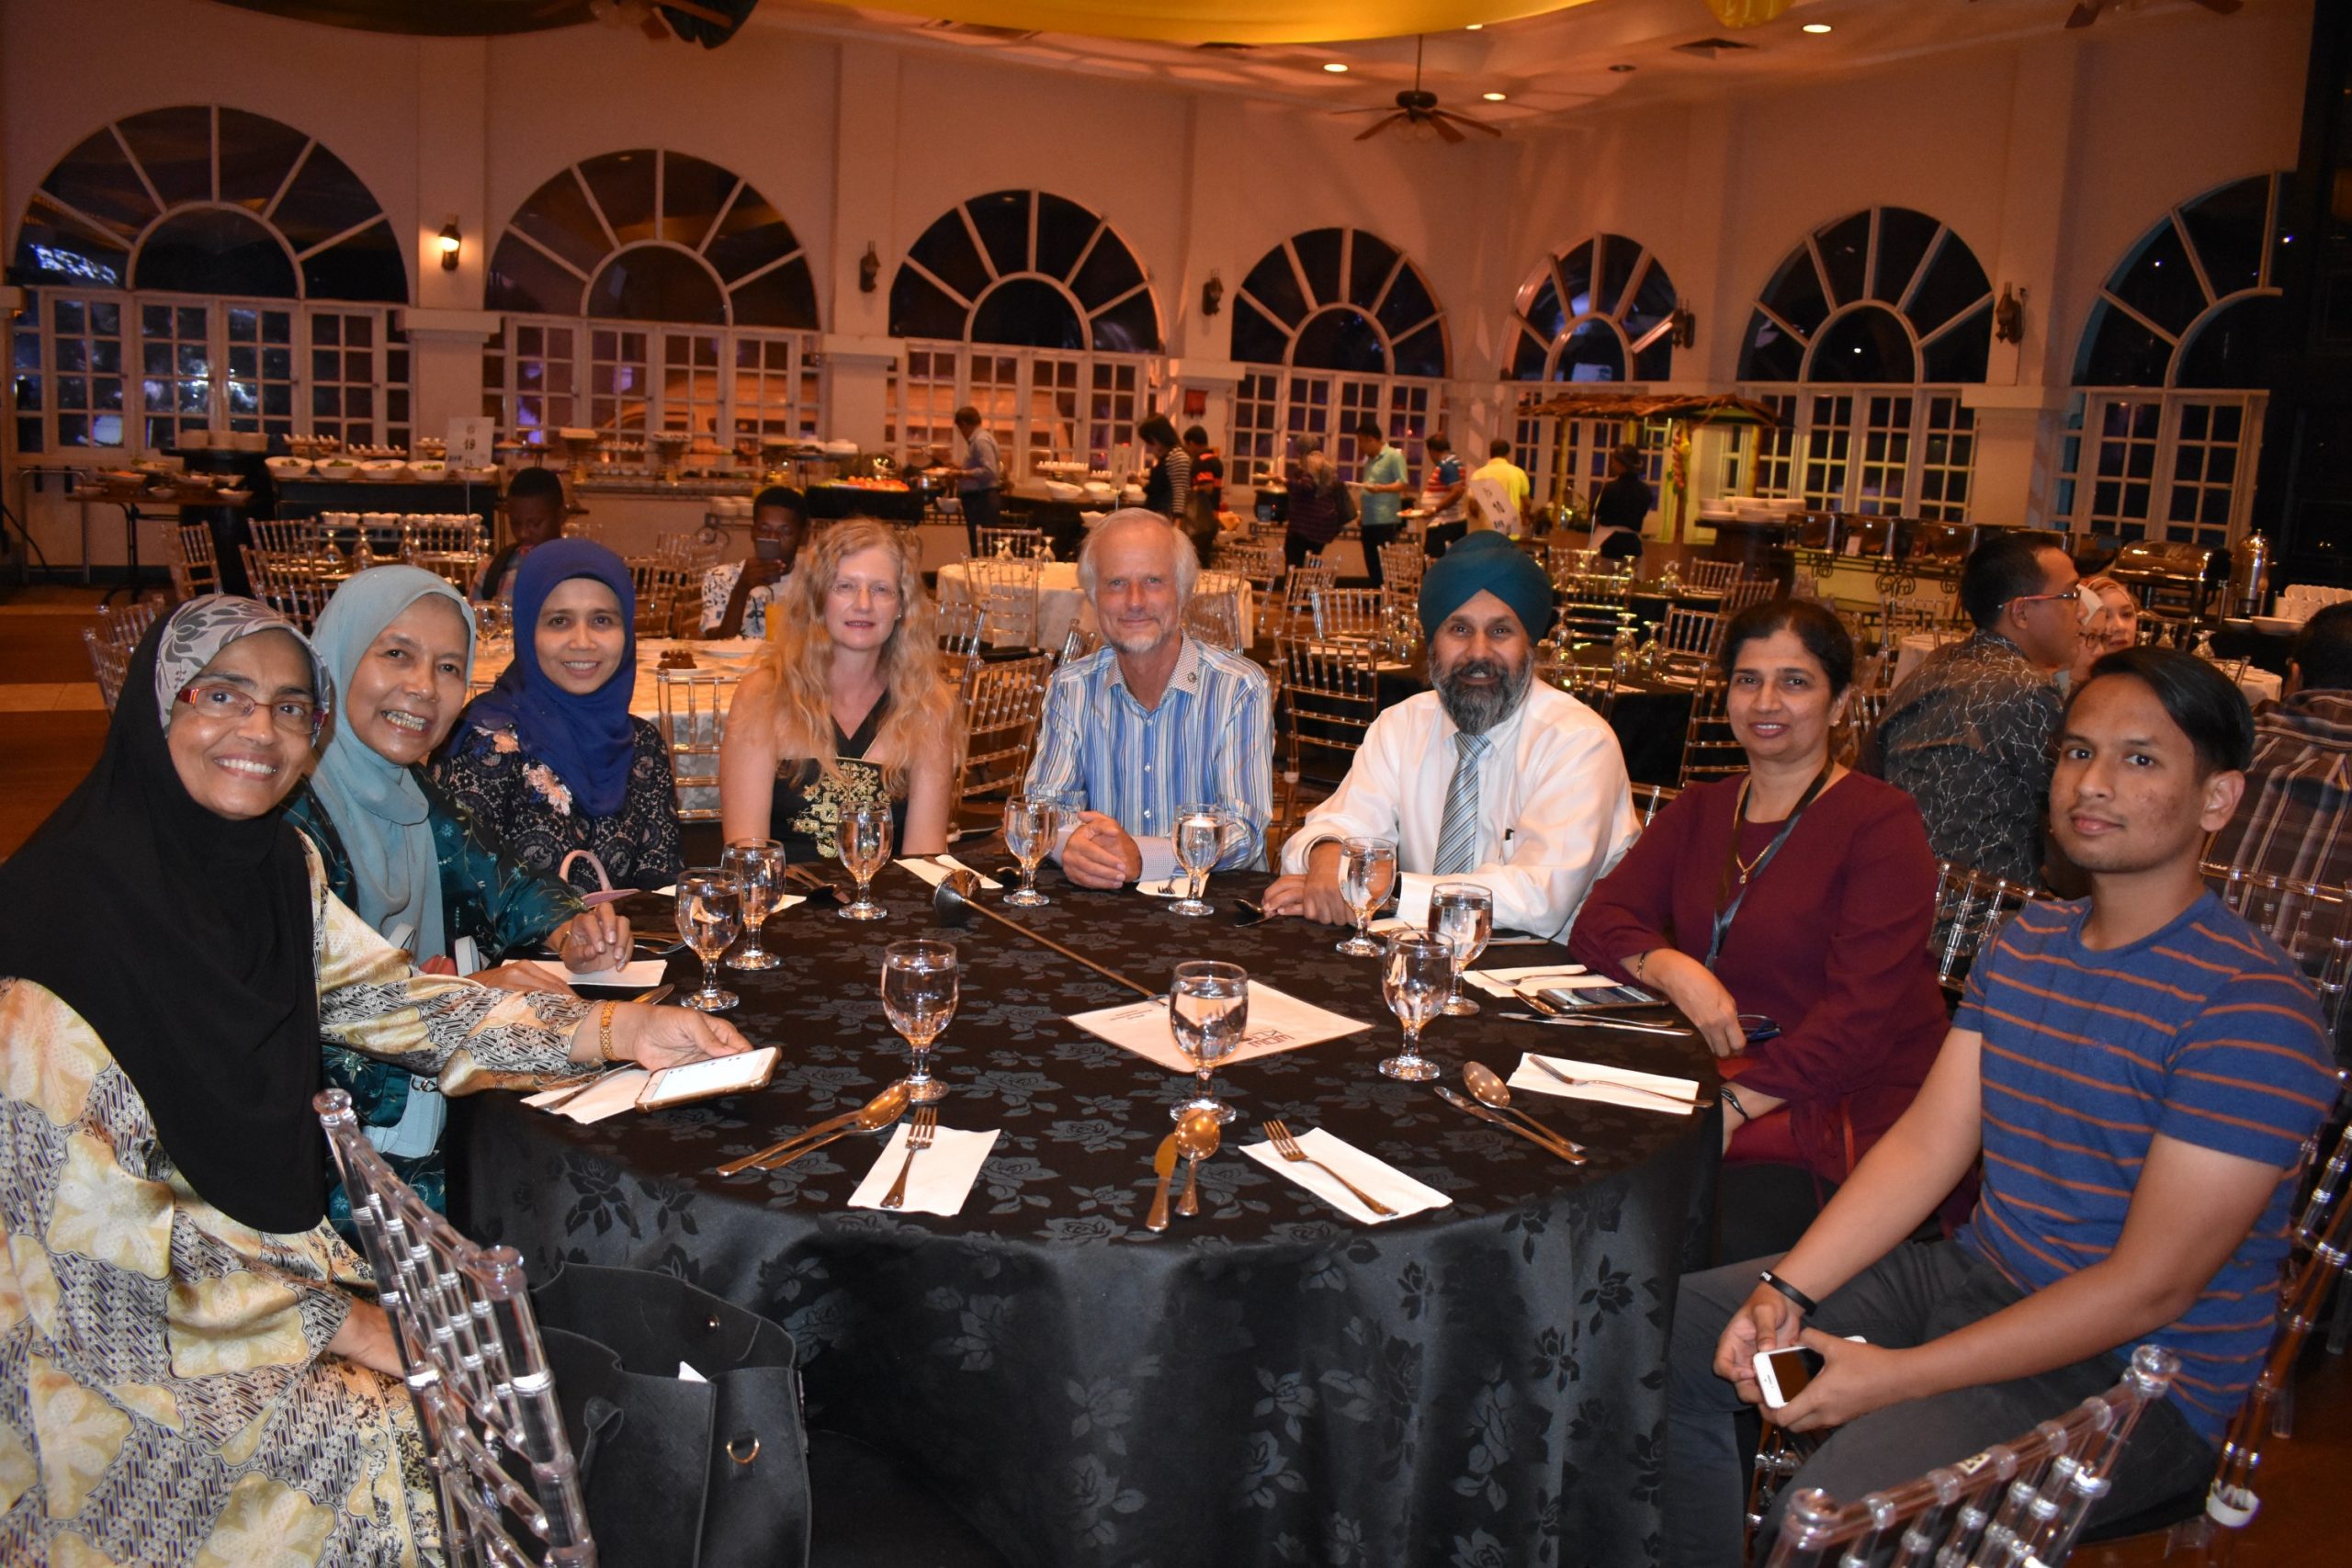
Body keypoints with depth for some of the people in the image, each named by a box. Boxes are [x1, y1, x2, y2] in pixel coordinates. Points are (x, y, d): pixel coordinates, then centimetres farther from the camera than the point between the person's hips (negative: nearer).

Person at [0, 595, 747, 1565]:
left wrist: (615, 1030, -11)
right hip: (115, 1321, -7)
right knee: (389, 1443, -17)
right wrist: (338, 1322, -18)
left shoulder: (276, 864, 1)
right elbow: (88, 1209, -22)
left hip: (277, 1248, 7)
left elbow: (381, 995, 2)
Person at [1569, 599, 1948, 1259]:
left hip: (1847, 1112, -4)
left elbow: (1860, 1015, -14)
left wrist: (1737, 1104, -24)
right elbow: (1600, 921, 6)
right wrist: (1673, 970, -15)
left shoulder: (1882, 823, -4)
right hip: (1712, 1081, 5)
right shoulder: (1699, 810, 16)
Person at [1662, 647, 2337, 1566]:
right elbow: (1925, 1147, 3)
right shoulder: (2026, 943, 7)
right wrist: (1787, 1289, -11)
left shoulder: (2249, 1007, -19)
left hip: (2136, 1377, -8)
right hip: (1974, 1276, 8)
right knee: (1667, 1327, 6)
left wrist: (1898, 1376, -22)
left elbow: (2150, 1288, -21)